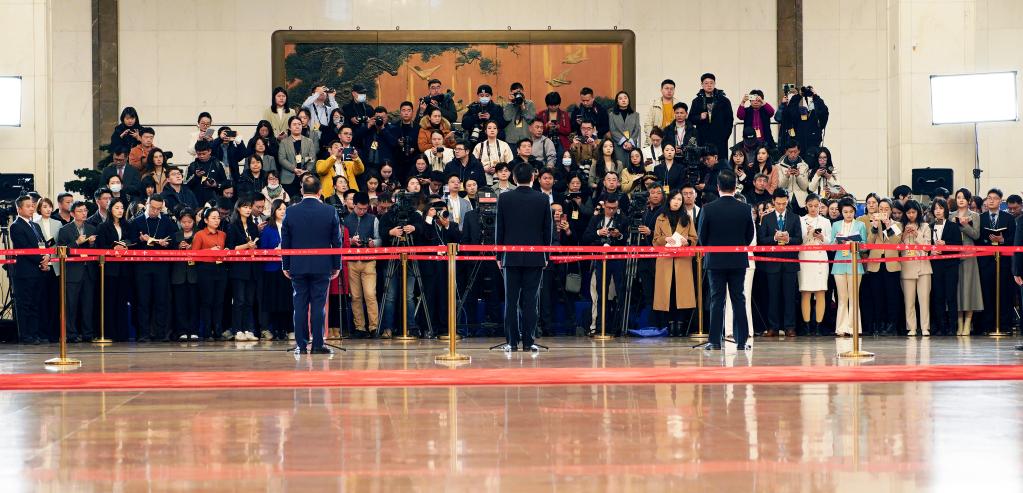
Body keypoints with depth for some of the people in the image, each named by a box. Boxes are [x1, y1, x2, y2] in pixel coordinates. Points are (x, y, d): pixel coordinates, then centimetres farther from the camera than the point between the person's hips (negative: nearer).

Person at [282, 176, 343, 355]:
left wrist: (286, 266, 11)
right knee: (318, 305, 1)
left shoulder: (290, 212, -2)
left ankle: (301, 345, 4)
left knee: (300, 306, 5)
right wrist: (337, 265, 8)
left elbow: (285, 242, 3)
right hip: (322, 266, -1)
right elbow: (336, 241, 0)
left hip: (298, 266, 1)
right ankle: (317, 345, 0)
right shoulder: (330, 212, -4)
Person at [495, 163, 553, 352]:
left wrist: (499, 256, 8)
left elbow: (499, 229, 1)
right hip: (535, 257, 0)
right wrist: (546, 255, 12)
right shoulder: (543, 200, -1)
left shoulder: (504, 199, -2)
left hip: (511, 257, 0)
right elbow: (548, 229, 3)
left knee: (511, 300, 4)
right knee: (530, 300, 1)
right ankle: (528, 342, -1)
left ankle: (512, 342, 2)